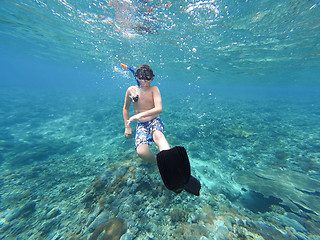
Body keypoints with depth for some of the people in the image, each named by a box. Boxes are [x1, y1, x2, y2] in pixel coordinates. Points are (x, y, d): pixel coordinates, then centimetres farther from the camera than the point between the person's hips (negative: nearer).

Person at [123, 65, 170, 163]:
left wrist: (139, 115, -26)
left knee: (158, 135, -38)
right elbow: (126, 108, 15)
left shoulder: (154, 89, -4)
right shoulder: (131, 90, 2)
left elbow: (159, 109, -18)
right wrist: (127, 127, 11)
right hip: (141, 125, 2)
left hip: (155, 121, -1)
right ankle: (158, 162, 4)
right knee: (141, 152, -23)